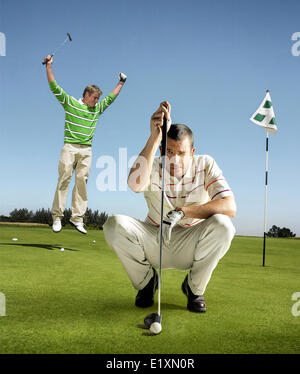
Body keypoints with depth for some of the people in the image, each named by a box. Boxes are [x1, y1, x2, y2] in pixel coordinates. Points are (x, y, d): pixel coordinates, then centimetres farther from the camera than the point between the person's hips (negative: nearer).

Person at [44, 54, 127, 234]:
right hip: (69, 147, -4)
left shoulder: (98, 108, 18)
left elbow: (111, 97, 32)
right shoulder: (70, 103, 6)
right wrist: (49, 65, 0)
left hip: (86, 150, 4)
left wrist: (121, 83, 38)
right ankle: (57, 217, -4)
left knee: (82, 181, -1)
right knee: (64, 180, -7)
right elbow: (54, 86, 3)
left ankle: (77, 218, 1)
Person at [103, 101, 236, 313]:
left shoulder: (205, 165, -11)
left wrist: (182, 212, -35)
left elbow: (230, 207, -25)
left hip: (190, 247, 0)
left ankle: (194, 288, -5)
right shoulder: (153, 166, -12)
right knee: (115, 224, -26)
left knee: (221, 224, -31)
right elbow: (136, 184, -38)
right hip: (154, 243, 0)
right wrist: (155, 136, -40)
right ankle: (147, 282, 1)